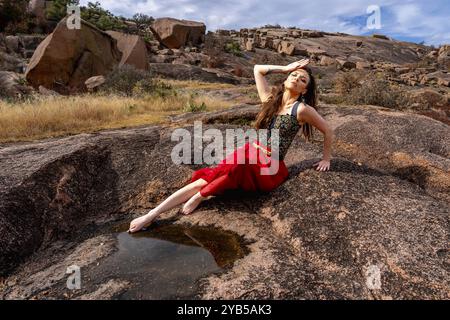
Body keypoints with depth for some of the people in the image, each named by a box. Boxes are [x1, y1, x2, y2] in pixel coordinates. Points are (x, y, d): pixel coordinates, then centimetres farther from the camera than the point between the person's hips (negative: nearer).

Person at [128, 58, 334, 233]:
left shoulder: (302, 109, -3)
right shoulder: (270, 99, 11)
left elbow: (328, 131, 7)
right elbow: (258, 69, 18)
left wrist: (326, 159, 13)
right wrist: (286, 68, 14)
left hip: (270, 169, -4)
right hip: (249, 154, 4)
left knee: (237, 163, -39)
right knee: (204, 180, -18)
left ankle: (201, 196, -21)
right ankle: (152, 214, -22)